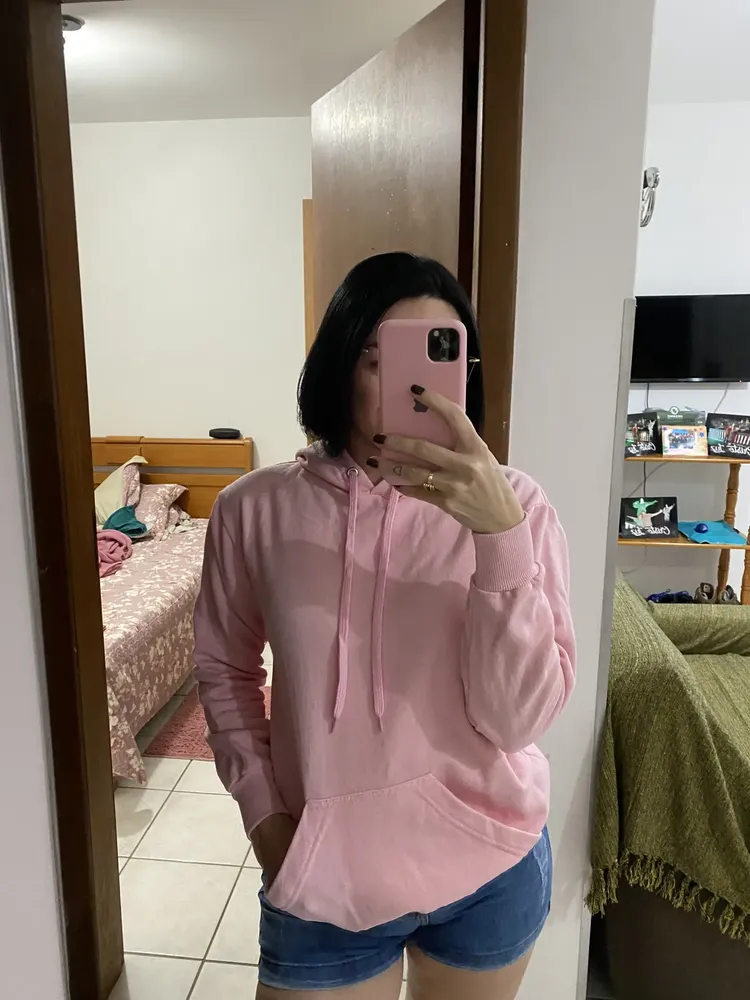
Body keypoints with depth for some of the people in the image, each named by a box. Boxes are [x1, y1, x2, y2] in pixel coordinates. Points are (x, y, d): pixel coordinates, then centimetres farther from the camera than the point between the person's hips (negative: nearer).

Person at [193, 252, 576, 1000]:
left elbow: (518, 716, -19)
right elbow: (224, 667, 4)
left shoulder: (513, 505, -14)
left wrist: (500, 532, -30)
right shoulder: (255, 509, -10)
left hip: (491, 869, 1)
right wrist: (262, 809, -3)